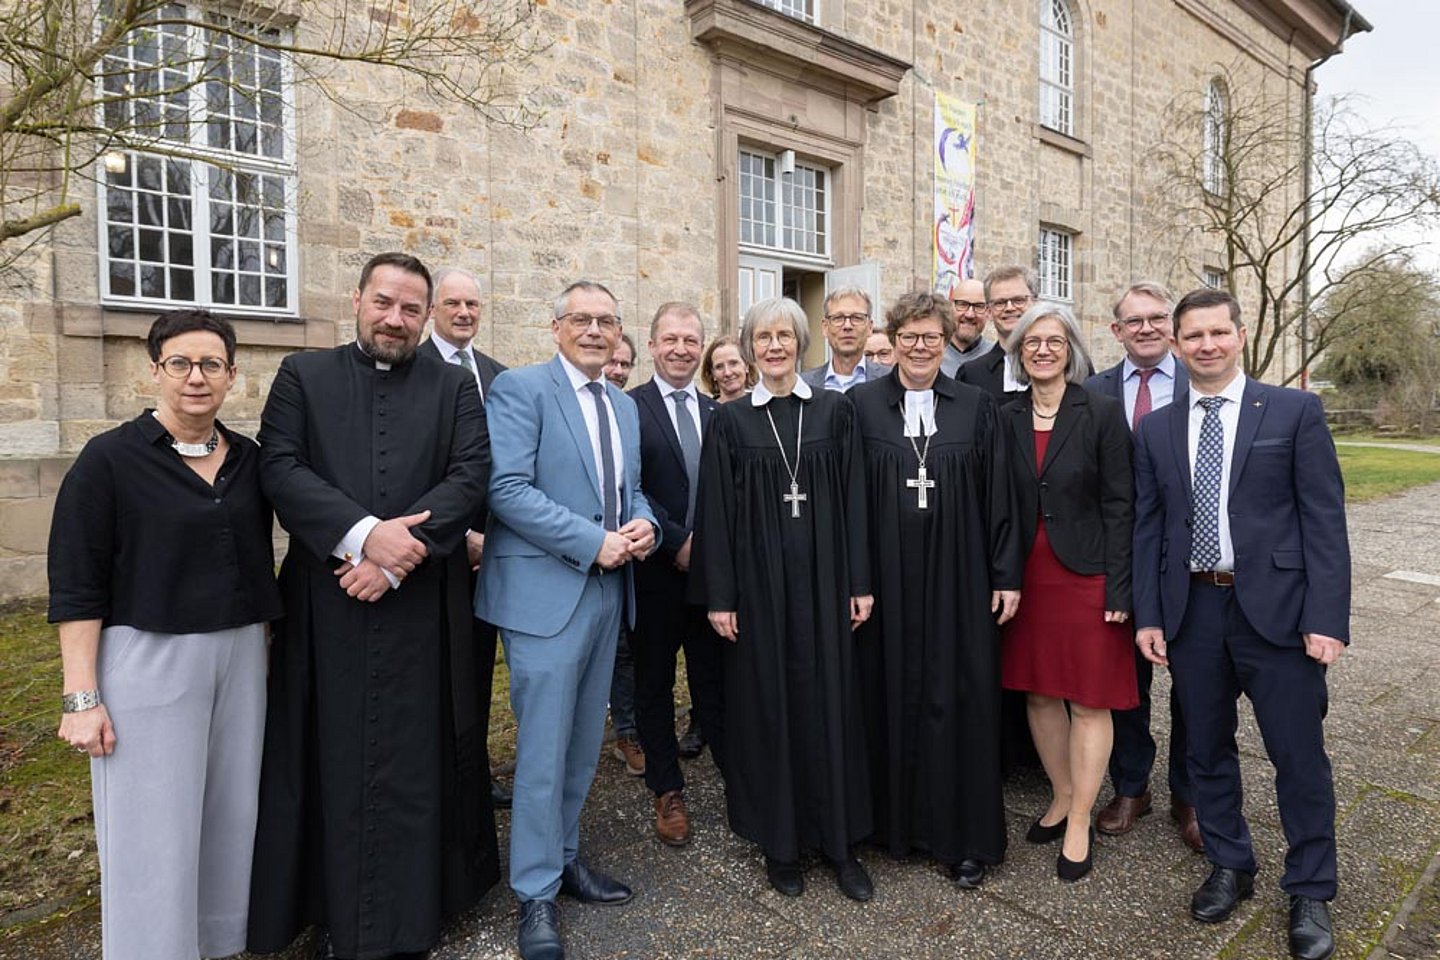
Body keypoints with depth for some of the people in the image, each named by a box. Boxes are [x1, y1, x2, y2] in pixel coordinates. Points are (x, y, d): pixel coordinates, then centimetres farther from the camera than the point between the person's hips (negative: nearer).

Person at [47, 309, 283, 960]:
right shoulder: (109, 459, -8)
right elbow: (75, 587, -8)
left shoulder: (248, 459, 5)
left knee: (230, 814, 14)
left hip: (240, 657, 5)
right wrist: (81, 697, -11)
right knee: (153, 832, 5)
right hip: (147, 661, -4)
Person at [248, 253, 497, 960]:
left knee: (417, 757, 9)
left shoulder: (454, 387, 7)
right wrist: (364, 533, -18)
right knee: (334, 760, 9)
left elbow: (470, 476, -4)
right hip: (327, 603, 0)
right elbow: (279, 467, -5)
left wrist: (399, 554, -15)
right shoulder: (303, 375, 8)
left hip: (424, 604, 0)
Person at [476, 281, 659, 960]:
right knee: (544, 748, 1)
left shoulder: (624, 406, 15)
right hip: (546, 591, -7)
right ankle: (536, 893, 19)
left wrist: (642, 526, -4)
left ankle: (564, 854, 35)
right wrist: (594, 542, -20)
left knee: (584, 741, 17)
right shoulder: (520, 388, -7)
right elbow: (507, 488, -17)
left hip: (608, 591, 7)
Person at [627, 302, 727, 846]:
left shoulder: (717, 412, 10)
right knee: (655, 684, 11)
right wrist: (676, 542, -14)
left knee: (715, 680, 11)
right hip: (655, 571, -2)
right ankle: (667, 791, 27)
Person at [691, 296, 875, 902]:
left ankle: (838, 839, 24)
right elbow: (716, 512, 0)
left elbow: (853, 501, 3)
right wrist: (719, 597, -4)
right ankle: (779, 840, 25)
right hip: (758, 579, 0)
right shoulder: (730, 421, 2)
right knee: (767, 701, 7)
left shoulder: (835, 411, 4)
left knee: (828, 699, 7)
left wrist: (860, 582, -1)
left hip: (822, 578, 1)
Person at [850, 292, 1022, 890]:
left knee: (959, 699, 6)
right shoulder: (861, 404, 2)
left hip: (957, 577, 1)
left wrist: (1007, 575, 1)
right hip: (887, 576, 0)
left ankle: (965, 837, 22)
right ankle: (895, 818, 28)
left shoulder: (976, 407, 5)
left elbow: (998, 498, 4)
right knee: (891, 694, 9)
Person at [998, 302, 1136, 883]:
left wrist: (1117, 588, -11)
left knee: (1089, 700, 5)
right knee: (1038, 693, 13)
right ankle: (1062, 797, 34)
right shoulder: (1007, 419, 5)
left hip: (1086, 575, -4)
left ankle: (1079, 825, 20)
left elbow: (1119, 504, -7)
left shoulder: (1102, 413, -5)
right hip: (1026, 575, 4)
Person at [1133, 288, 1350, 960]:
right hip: (1192, 609, 3)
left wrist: (1327, 619, -10)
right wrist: (1148, 616, 2)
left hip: (1276, 608, -2)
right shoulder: (1155, 430, 7)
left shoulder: (1295, 411, -1)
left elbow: (1325, 520, -5)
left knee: (1300, 756, 7)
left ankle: (1310, 892, 29)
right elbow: (1147, 529, 6)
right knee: (1207, 748, 14)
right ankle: (1229, 867, 35)